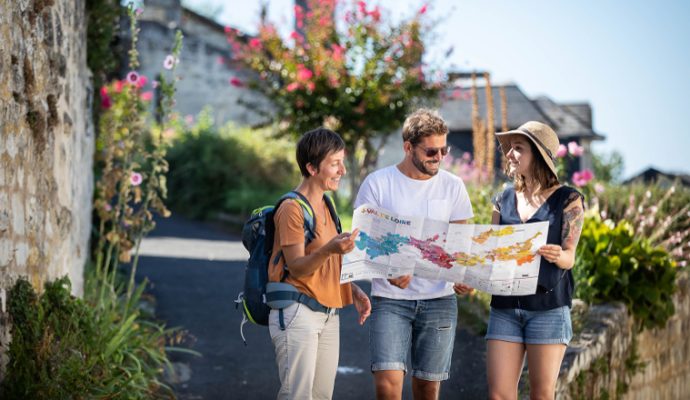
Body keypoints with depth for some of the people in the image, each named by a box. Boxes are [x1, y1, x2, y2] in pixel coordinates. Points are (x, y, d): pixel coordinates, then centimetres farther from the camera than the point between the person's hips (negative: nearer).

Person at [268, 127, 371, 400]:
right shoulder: (292, 208, -11)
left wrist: (353, 291, 9)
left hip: (328, 315, 9)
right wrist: (329, 249, -32)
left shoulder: (325, 206, 17)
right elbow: (297, 268, -15)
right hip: (297, 313, -9)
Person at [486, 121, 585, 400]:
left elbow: (569, 258, -4)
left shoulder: (567, 200, 2)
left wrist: (556, 256, -27)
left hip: (548, 306, -3)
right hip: (505, 306, 3)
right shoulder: (504, 201, 13)